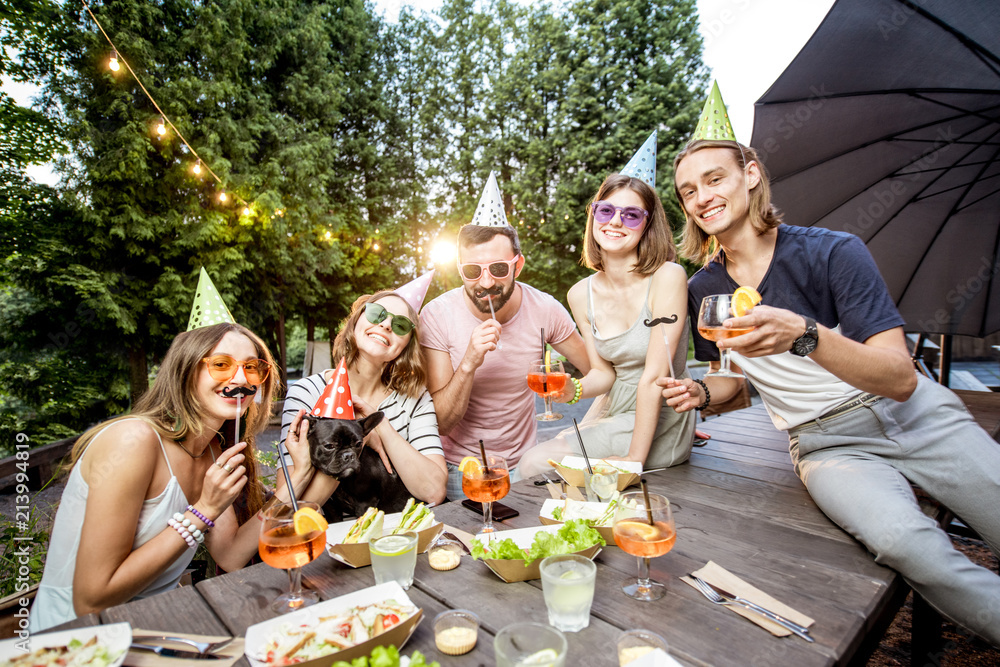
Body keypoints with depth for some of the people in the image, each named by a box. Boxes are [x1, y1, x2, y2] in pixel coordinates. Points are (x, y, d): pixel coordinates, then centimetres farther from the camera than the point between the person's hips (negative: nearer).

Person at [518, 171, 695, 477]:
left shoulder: (668, 277, -19)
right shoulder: (580, 294, -2)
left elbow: (654, 377, -20)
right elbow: (603, 372, 4)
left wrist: (633, 459, -18)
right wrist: (573, 389, -18)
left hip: (660, 423, -5)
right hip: (612, 411, 5)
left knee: (536, 463, -12)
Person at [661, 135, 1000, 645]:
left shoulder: (833, 252, -13)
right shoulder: (703, 290, -1)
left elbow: (901, 380, -20)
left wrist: (804, 335, -37)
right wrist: (700, 393, -9)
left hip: (917, 416, 0)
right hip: (825, 444, 1)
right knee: (902, 541, -28)